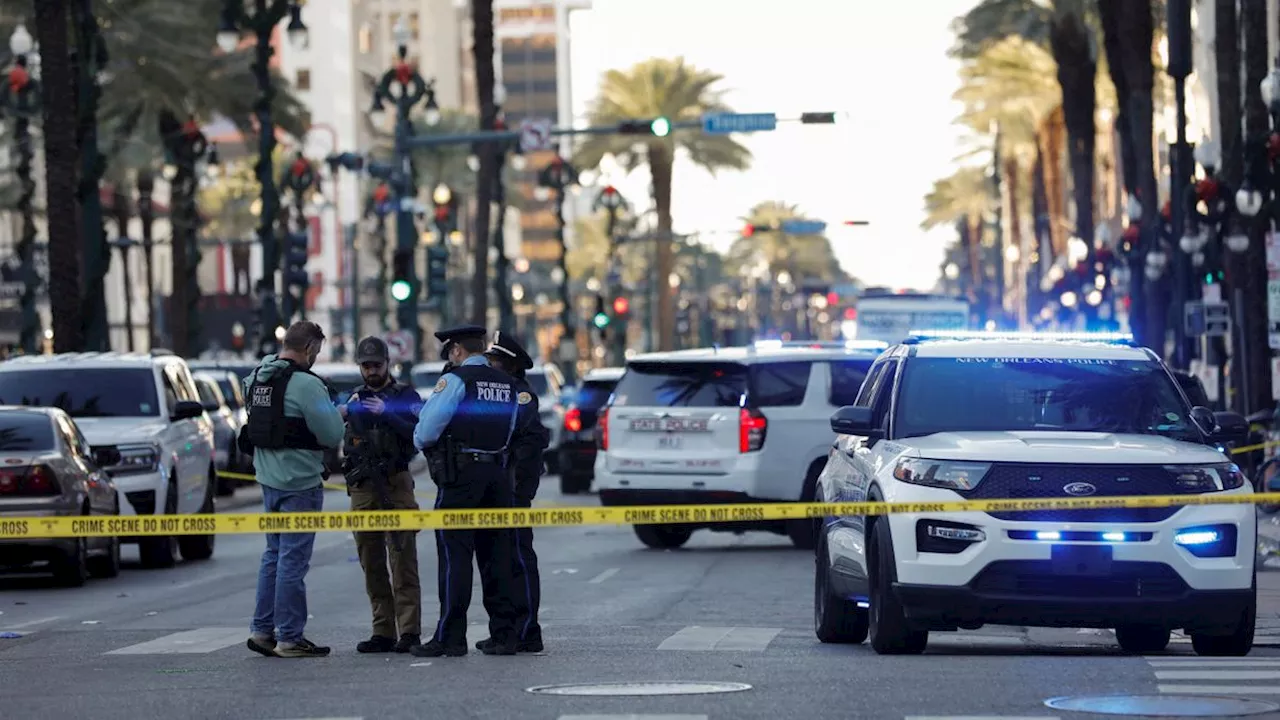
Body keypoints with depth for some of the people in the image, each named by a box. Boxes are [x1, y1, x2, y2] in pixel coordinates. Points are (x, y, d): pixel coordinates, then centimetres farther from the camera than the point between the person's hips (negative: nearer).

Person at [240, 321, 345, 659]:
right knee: (293, 559, -3)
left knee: (274, 554, 17)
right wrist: (334, 411, 5)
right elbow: (332, 435, -17)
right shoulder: (305, 384, -18)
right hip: (300, 482, -8)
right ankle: (290, 638, 0)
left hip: (269, 478, 8)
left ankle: (262, 629, 18)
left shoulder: (257, 378, 7)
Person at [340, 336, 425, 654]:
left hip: (396, 485, -5)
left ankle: (409, 631, -11)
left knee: (403, 561, -9)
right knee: (371, 565, 5)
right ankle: (383, 633, 8)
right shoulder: (355, 398, 16)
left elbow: (419, 434, -10)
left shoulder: (405, 395, 4)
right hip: (362, 489, 5)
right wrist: (339, 417, -10)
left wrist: (386, 414, -20)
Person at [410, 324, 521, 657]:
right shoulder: (507, 385, 12)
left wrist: (421, 442, 10)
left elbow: (427, 430, -11)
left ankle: (450, 638, -5)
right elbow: (507, 433, 12)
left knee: (455, 556, -4)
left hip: (460, 476, -6)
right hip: (498, 472, 6)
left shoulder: (456, 380, -9)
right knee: (498, 555, 8)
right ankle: (504, 634, 9)